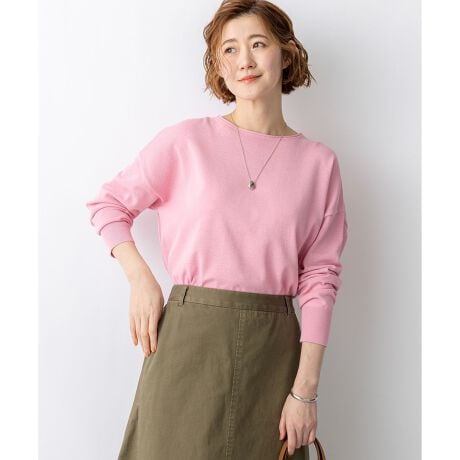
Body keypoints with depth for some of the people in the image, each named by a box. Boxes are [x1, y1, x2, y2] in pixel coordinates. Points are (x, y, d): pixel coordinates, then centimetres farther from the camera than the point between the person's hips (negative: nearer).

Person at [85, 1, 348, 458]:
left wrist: (306, 389, -5)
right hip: (189, 338, -1)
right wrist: (140, 279, -5)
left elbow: (319, 278, -1)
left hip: (274, 347, 1)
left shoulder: (318, 162, 2)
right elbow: (108, 203, 9)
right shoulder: (186, 140, -1)